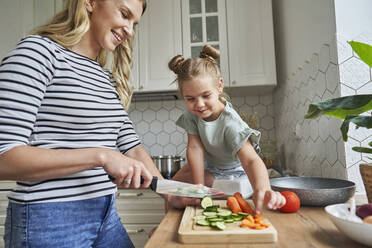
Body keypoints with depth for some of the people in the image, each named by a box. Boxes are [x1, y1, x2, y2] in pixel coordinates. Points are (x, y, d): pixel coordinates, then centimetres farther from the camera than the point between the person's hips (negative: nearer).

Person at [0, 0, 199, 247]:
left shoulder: (109, 79, 10)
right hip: (50, 220, -7)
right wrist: (100, 156, -23)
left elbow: (130, 145, 9)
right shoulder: (40, 51, -11)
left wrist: (171, 193, 1)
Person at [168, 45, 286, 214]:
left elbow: (251, 160, -49)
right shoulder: (191, 114, -22)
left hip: (232, 172, -4)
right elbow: (195, 148, -24)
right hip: (207, 165, 5)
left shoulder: (231, 124, -39)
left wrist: (261, 189, -69)